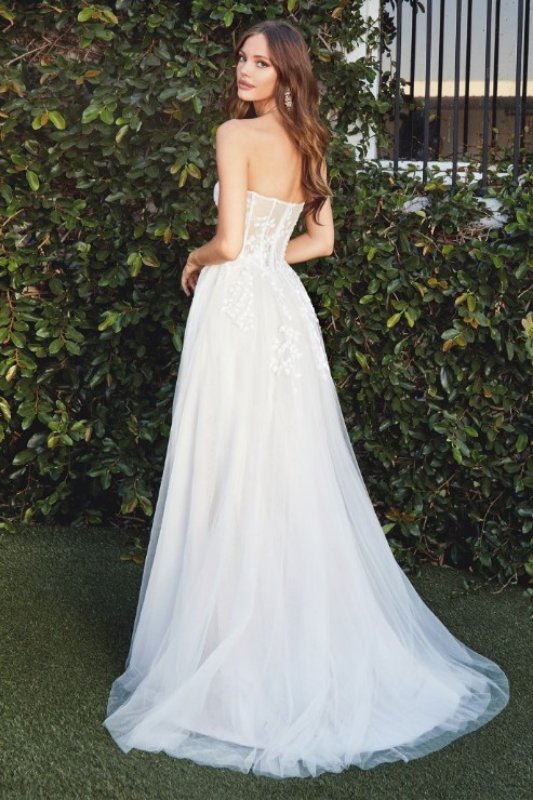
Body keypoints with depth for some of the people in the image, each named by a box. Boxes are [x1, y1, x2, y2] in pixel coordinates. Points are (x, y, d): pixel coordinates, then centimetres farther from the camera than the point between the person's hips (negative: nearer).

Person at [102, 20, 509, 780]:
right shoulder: (308, 144, 12)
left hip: (236, 308, -8)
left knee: (232, 478, -2)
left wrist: (197, 259, 3)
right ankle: (317, 643, 23)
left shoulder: (237, 134, -10)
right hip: (286, 307, 8)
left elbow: (229, 243, -17)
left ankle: (233, 655, 6)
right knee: (298, 478, 13)